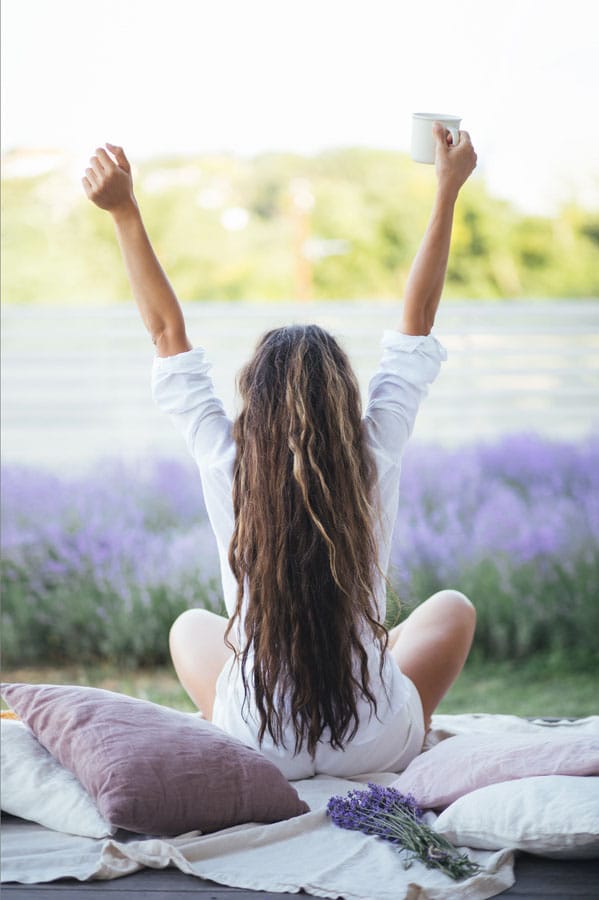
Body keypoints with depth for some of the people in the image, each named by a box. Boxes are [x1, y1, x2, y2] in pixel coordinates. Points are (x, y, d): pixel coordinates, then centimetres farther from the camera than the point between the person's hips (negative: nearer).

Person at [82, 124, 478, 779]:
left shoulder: (227, 464, -14)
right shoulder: (375, 458, -13)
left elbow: (167, 332, -4)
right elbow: (417, 325, -2)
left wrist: (125, 213, -3)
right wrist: (447, 191, 5)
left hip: (259, 751, 1)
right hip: (380, 749, 0)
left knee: (190, 626, 32)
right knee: (451, 606, 27)